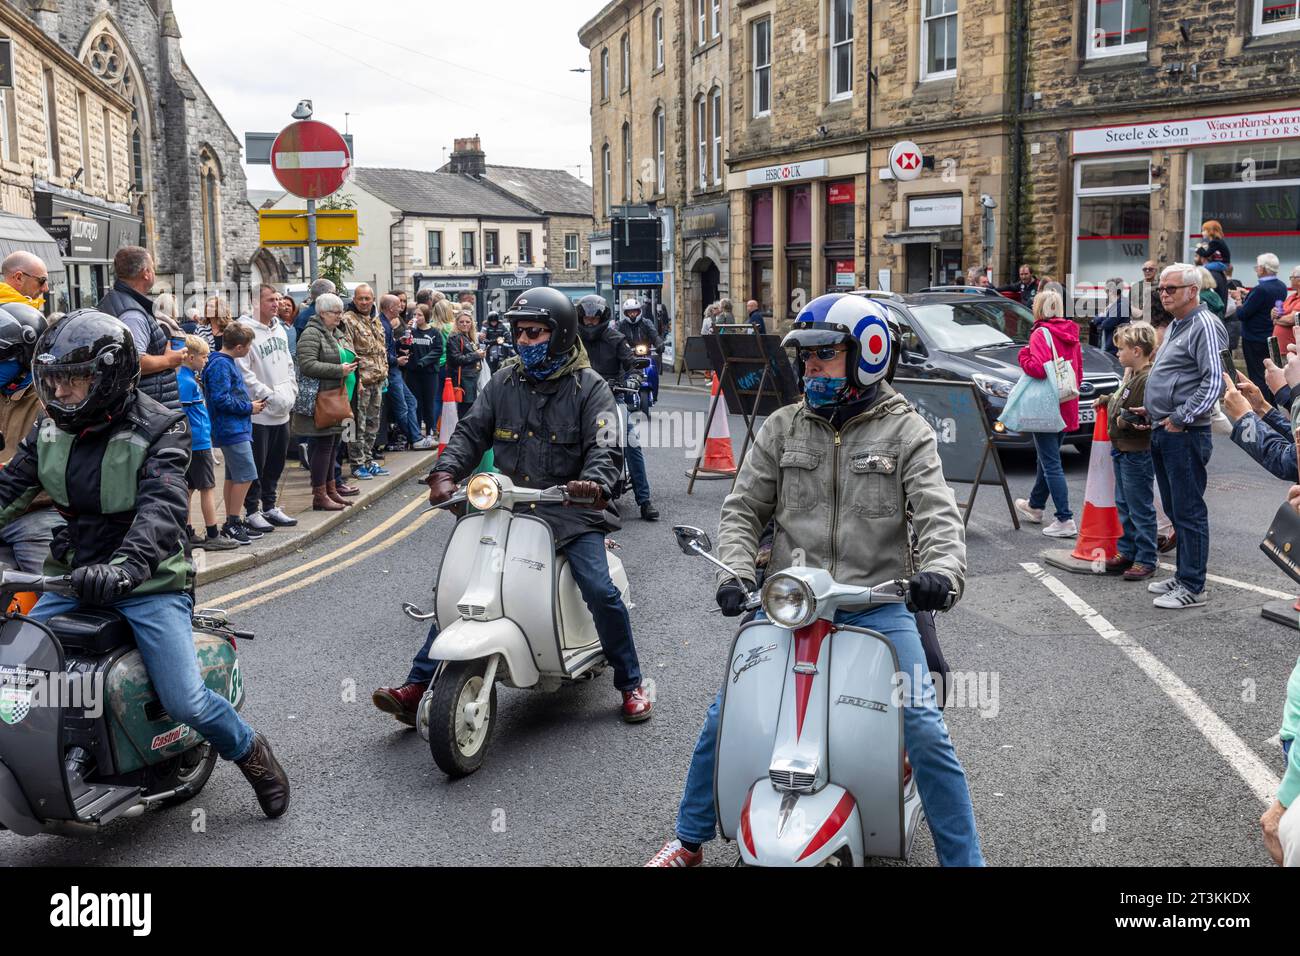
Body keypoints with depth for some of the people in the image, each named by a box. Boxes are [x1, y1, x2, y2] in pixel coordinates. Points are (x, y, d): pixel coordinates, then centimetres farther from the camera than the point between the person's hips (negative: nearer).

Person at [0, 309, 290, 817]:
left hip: (148, 583, -6)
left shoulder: (160, 429, -13)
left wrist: (123, 567, -45)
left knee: (185, 701, -14)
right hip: (74, 578, 6)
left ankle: (251, 751, 16)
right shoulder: (50, 428, 5)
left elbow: (161, 508, -28)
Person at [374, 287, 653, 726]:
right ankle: (418, 686, 6)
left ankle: (631, 685, 4)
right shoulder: (503, 382, 12)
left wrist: (595, 481, -34)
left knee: (600, 592, -18)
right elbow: (471, 432, 8)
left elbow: (606, 447, -11)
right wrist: (445, 472, -12)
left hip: (568, 510, -4)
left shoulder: (590, 387, 0)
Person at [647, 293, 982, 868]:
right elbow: (743, 509, 8)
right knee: (725, 717, 0)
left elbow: (937, 513, -9)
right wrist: (735, 574, -10)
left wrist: (942, 569, -31)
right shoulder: (783, 427, 9)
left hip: (878, 603, -2)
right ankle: (689, 841, 21)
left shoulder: (906, 431, 2)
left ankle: (963, 859, 9)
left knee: (925, 734, -11)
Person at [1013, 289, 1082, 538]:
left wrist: (1023, 356, -7)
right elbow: (1079, 372, 16)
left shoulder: (1041, 334, -14)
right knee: (1047, 459, 22)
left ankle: (1065, 520, -10)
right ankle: (1035, 506, 38)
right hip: (1067, 408, 8)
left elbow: (1039, 368, -25)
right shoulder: (1071, 335, 11)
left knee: (1051, 464, -6)